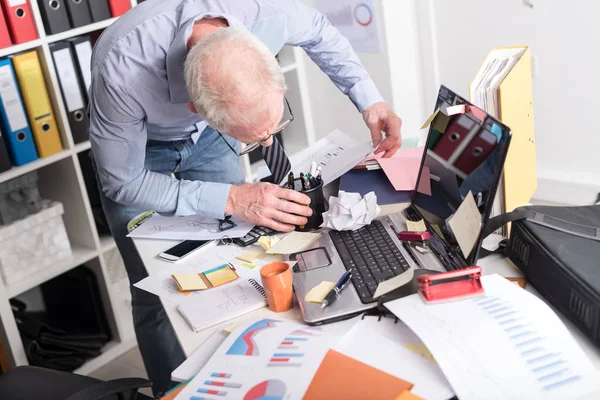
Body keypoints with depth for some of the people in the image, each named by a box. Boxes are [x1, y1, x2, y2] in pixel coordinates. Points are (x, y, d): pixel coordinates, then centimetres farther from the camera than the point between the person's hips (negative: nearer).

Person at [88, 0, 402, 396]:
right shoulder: (123, 72, -43)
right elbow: (122, 182, -27)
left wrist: (370, 100, -20)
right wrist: (231, 199, -36)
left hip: (206, 138, 3)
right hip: (136, 146, -3)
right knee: (160, 298, -4)